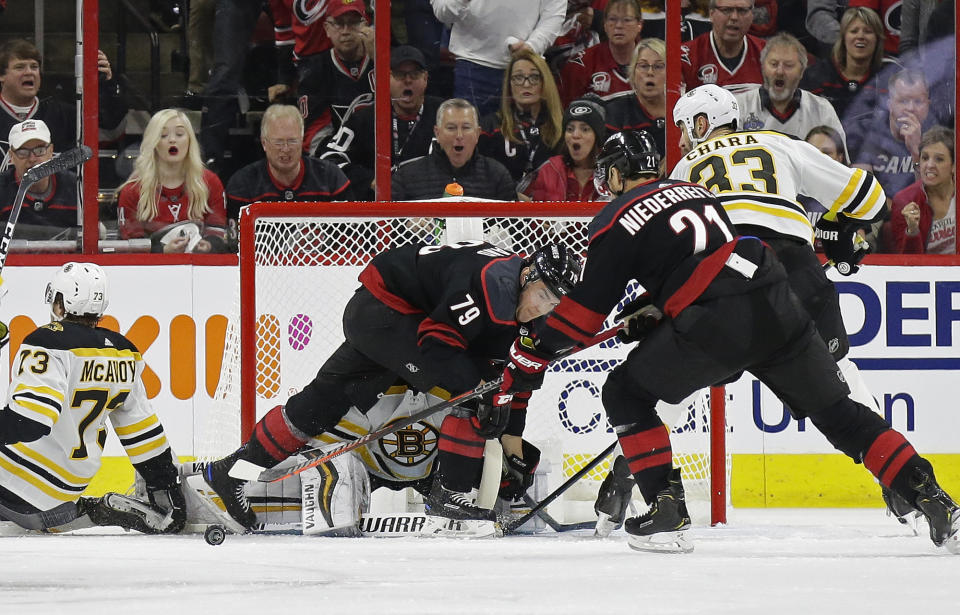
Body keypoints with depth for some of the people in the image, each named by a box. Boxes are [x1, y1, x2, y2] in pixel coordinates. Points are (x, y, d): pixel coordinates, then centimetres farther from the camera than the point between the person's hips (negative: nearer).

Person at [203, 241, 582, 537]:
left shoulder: (524, 311, 4)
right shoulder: (493, 283, -26)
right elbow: (437, 341, -28)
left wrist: (511, 436, 7)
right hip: (385, 305, -10)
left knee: (328, 397, 14)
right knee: (469, 391, -17)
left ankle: (230, 471, 20)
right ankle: (450, 497, -15)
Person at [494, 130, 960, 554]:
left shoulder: (616, 219, 7)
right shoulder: (692, 190, 27)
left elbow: (585, 308, 5)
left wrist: (529, 358, 12)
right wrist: (650, 310, 38)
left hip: (716, 327, -6)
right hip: (778, 307, 6)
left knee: (625, 393, 12)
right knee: (836, 410, 16)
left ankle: (667, 513, 2)